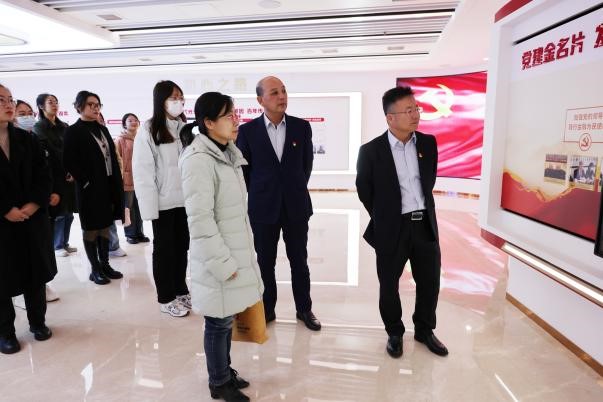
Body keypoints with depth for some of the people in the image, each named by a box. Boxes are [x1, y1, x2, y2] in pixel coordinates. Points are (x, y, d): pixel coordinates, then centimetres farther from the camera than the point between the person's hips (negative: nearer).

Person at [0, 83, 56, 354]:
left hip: (33, 220, 3)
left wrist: (33, 205, -10)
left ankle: (37, 321, 28)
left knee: (36, 273, 12)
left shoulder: (27, 139, 7)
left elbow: (43, 176, 3)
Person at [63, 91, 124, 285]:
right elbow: (69, 162, -11)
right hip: (90, 188, -6)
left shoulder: (102, 129, 14)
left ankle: (105, 264, 21)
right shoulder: (74, 131, -5)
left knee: (105, 226, 11)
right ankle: (95, 269, 13)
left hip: (108, 186, 6)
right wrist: (86, 181, -14)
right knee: (91, 229, 4)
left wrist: (117, 184, 5)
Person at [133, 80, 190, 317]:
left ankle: (181, 291, 32)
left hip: (185, 199, 5)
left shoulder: (184, 127, 7)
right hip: (163, 201, -5)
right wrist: (150, 205, -14)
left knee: (182, 246, 15)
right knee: (164, 249, 9)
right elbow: (142, 171, -10)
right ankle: (166, 298, 24)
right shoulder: (149, 130, -9)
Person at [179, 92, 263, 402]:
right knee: (219, 322, 9)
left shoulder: (228, 153, 9)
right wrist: (224, 263, -18)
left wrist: (240, 256, 16)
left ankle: (225, 370, 39)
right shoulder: (199, 160, -19)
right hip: (218, 259, -8)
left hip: (235, 251, 8)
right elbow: (200, 220, -22)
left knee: (228, 317, 20)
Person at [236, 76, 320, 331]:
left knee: (299, 261, 12)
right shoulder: (248, 131, -4)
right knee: (265, 262, 11)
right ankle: (267, 309, 29)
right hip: (263, 207, -1)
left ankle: (304, 309, 29)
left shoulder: (302, 127, 0)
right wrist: (258, 194, 9)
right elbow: (242, 168, 5)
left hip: (296, 206, 1)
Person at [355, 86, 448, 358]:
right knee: (389, 285, 10)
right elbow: (364, 190, 1)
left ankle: (424, 330, 36)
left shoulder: (428, 143, 1)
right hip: (392, 228, -3)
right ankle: (394, 333, 33)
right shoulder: (371, 151, -11)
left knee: (430, 282, 13)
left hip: (425, 224, 4)